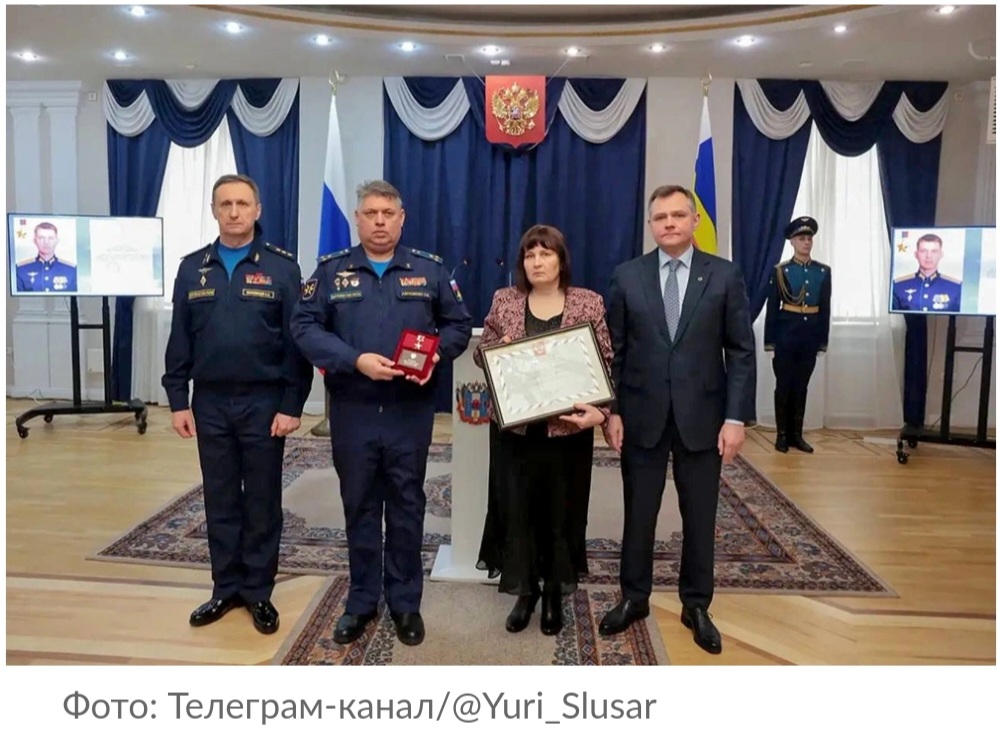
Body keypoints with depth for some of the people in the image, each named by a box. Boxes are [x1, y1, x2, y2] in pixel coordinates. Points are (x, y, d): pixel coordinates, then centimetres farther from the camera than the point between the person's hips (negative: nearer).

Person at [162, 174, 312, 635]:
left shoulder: (281, 267, -3)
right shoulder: (192, 268, 7)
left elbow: (297, 341, -6)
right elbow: (179, 340, 8)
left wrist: (292, 406, -10)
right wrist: (178, 400, 3)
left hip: (264, 402, -3)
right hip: (210, 403, 3)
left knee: (262, 502, 7)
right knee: (220, 501, 12)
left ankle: (259, 592, 21)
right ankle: (226, 588, 26)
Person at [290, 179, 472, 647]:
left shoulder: (429, 270, 4)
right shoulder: (331, 270, 3)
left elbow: (458, 324, 7)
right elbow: (305, 327, -4)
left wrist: (437, 354, -13)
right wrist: (355, 360, -18)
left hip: (411, 411, 0)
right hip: (353, 411, 0)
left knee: (407, 506, 9)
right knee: (359, 506, 11)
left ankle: (405, 602, 25)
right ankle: (361, 602, 27)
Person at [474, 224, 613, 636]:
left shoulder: (589, 302, -1)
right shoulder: (504, 300, 5)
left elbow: (606, 364, -2)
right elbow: (480, 353, 11)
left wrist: (600, 411, -16)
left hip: (567, 428, -1)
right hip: (514, 427, 1)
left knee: (561, 511, 9)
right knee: (516, 509, 6)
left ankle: (555, 594, 28)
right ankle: (524, 592, 25)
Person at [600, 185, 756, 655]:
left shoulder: (725, 276, 0)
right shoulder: (627, 276, 2)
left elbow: (741, 352, -2)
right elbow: (614, 351, 3)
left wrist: (736, 418, -8)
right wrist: (612, 410, -2)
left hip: (702, 416, 0)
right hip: (642, 415, 1)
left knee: (699, 516, 10)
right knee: (638, 513, 11)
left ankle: (696, 606, 28)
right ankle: (634, 598, 29)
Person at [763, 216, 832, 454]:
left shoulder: (823, 271, 5)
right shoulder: (780, 271, -3)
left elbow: (825, 309, 8)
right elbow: (772, 308, -3)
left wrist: (823, 341, 6)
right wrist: (769, 342, -6)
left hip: (810, 335, 3)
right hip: (786, 334, -3)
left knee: (801, 386, 10)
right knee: (784, 385, 4)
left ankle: (796, 434, 19)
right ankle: (782, 435, 14)